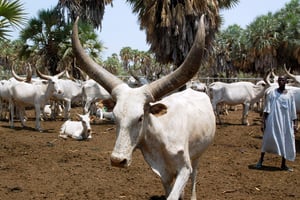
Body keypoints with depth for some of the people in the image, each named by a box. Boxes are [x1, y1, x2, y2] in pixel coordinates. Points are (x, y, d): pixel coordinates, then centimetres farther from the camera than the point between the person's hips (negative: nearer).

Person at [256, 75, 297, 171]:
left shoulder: (290, 94, 5)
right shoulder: (272, 93, 0)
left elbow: (293, 111, 7)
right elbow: (266, 109, -1)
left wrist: (295, 123, 3)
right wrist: (263, 122, -7)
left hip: (286, 121, 3)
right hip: (273, 120, -2)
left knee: (286, 141, 5)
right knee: (268, 139, -2)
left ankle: (283, 164, 16)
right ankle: (261, 160, 13)